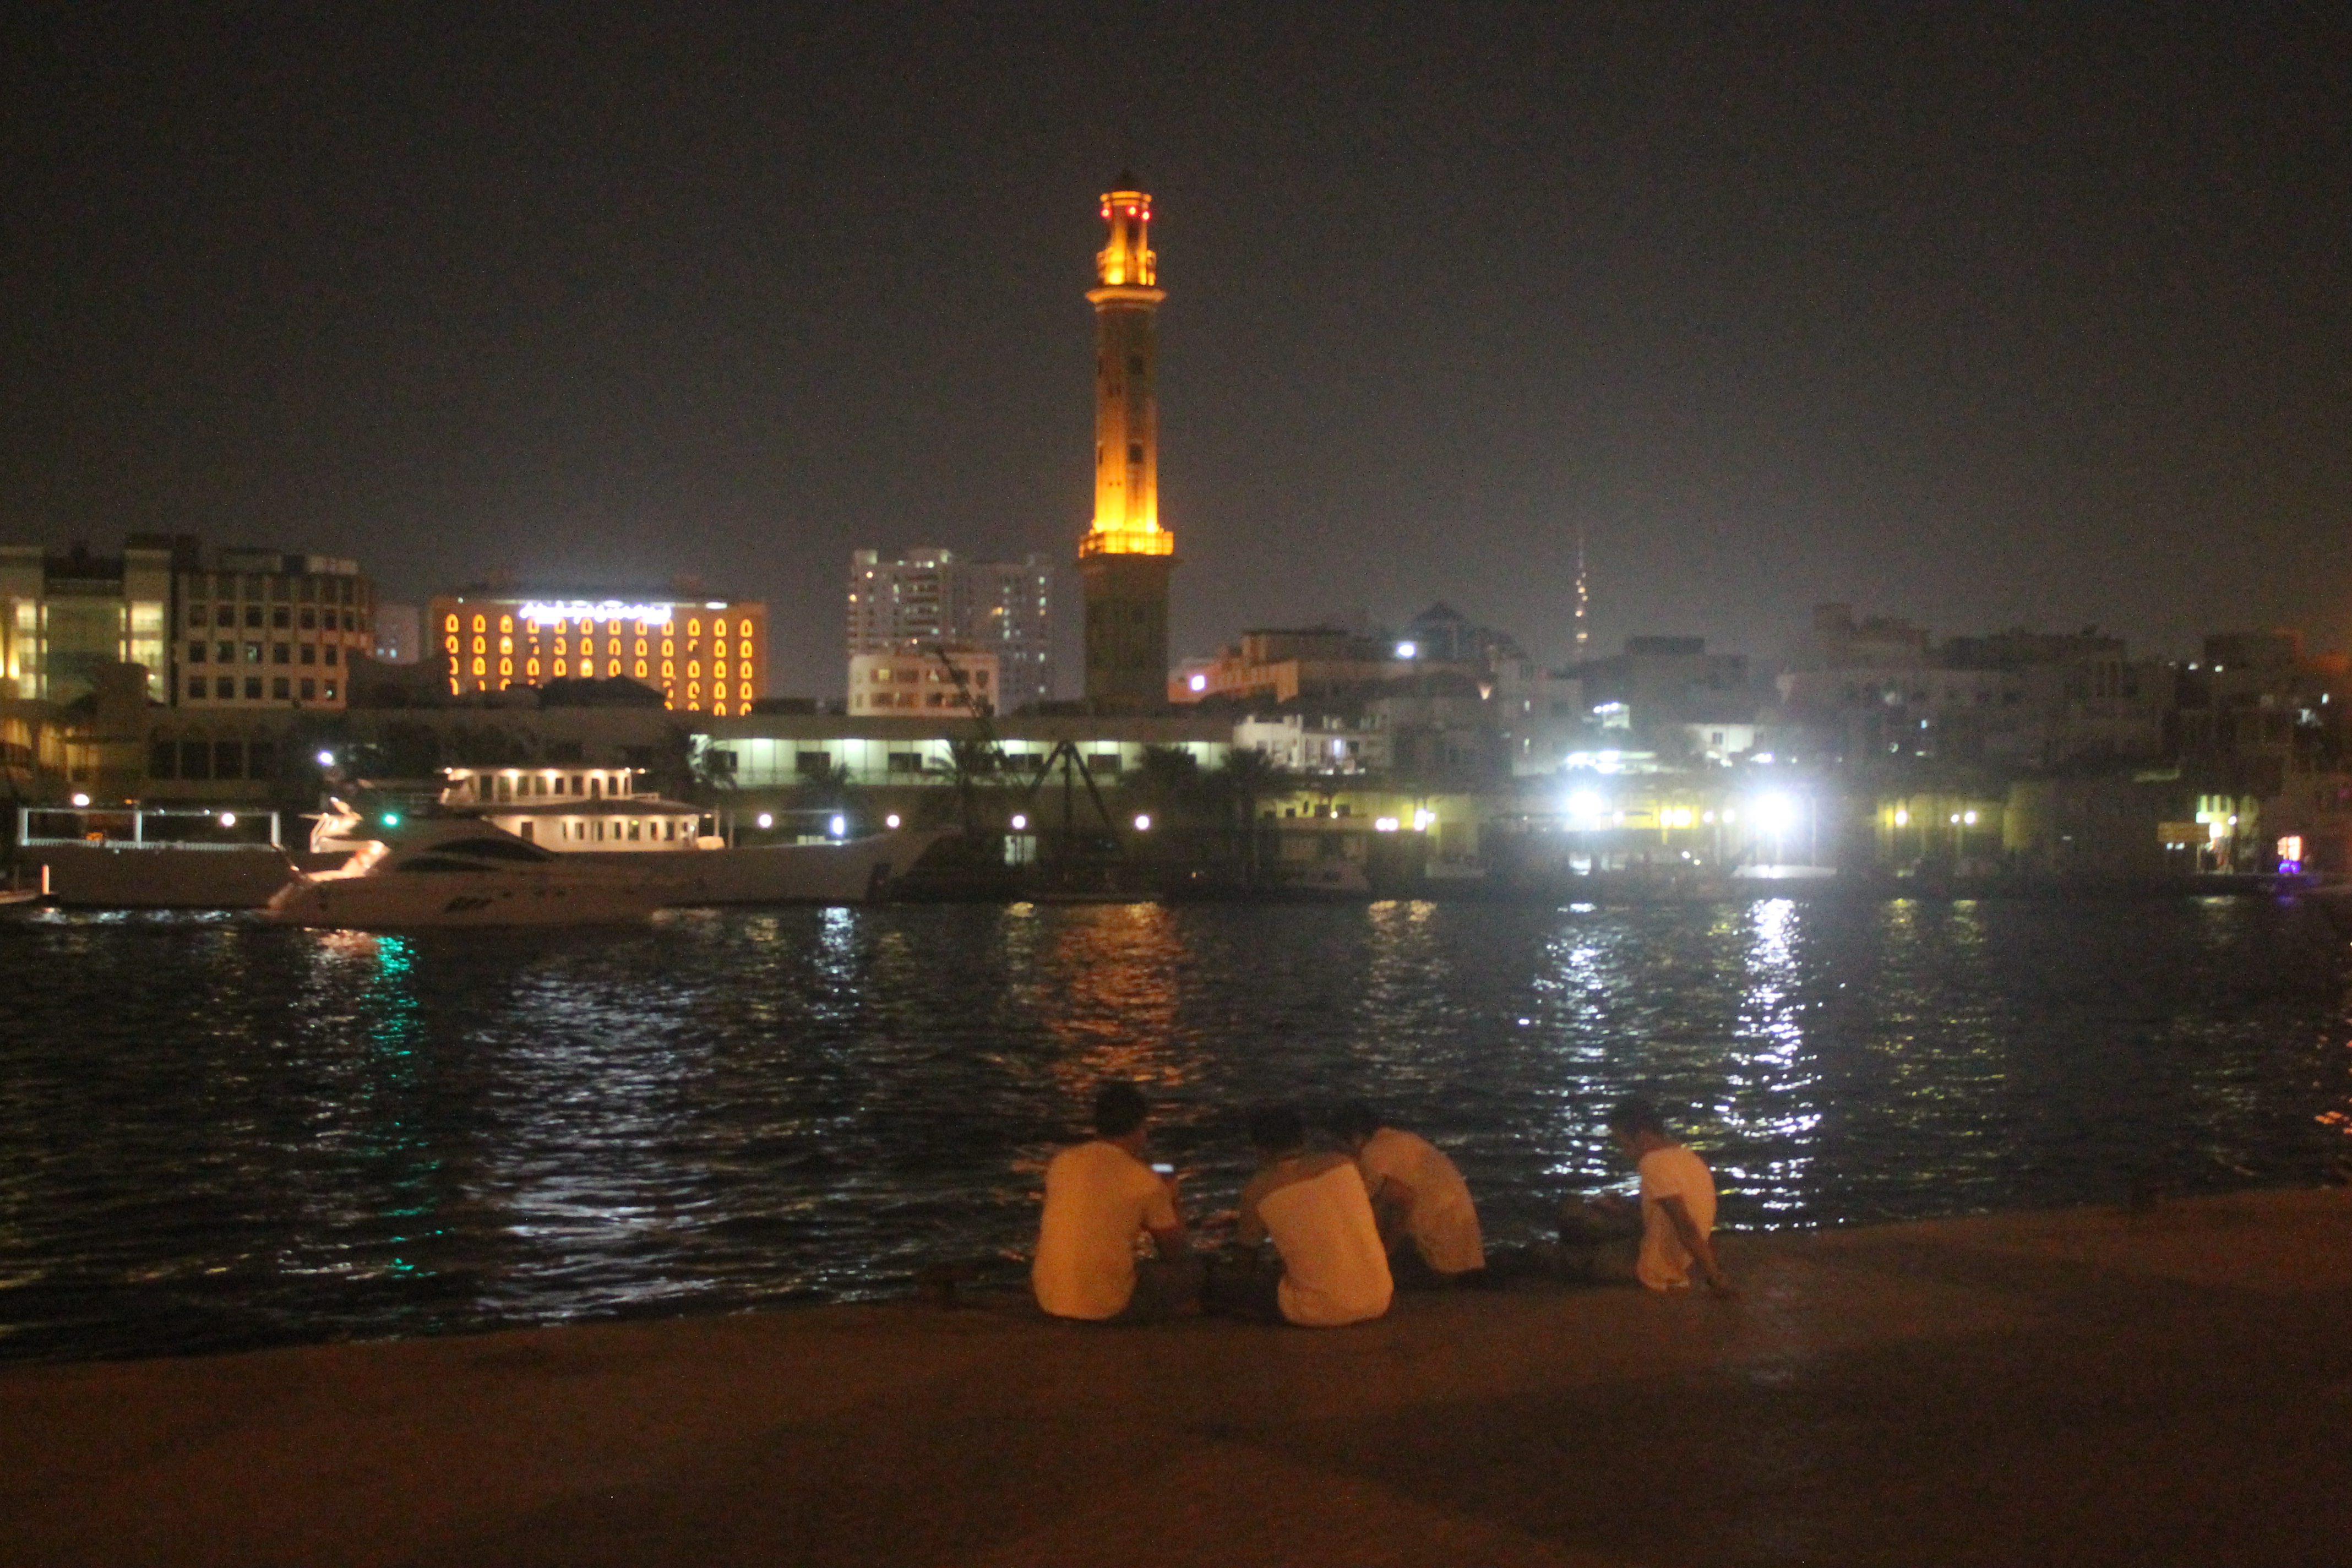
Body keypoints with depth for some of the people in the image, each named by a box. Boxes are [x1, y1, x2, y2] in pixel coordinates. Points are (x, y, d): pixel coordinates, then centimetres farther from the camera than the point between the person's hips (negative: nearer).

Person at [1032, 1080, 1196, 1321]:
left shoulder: (1062, 1162, 5)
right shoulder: (1146, 1182, -7)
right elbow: (1176, 1254, 4)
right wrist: (1170, 1202, 20)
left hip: (1048, 1299, 4)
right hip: (1108, 1308, -4)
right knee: (1185, 1273, 17)